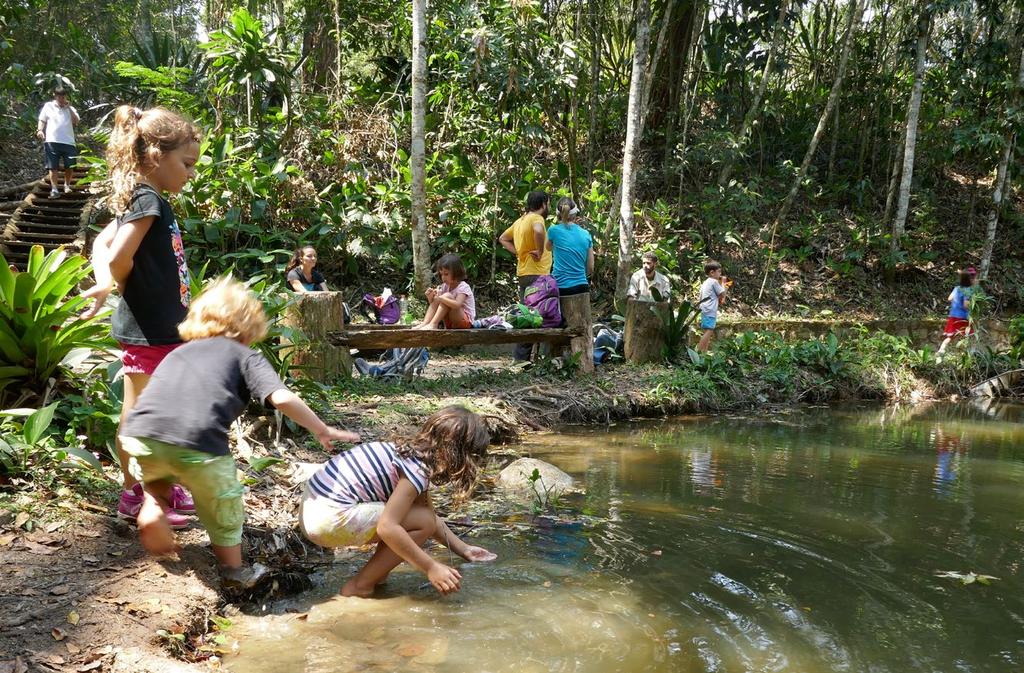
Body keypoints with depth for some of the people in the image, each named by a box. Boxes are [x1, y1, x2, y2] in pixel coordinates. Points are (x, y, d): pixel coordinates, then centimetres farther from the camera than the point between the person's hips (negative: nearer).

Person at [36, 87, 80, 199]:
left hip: (68, 141, 1)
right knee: (53, 166, -3)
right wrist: (40, 130, -8)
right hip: (52, 141, -1)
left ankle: (67, 185, 25)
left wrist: (69, 107, -2)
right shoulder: (48, 106, 12)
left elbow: (76, 121, 0)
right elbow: (42, 120, 10)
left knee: (69, 166, 2)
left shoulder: (70, 108, 15)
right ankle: (54, 189, -2)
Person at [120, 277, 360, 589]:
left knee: (151, 467, 38)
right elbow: (282, 398, 3)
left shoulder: (178, 352, 32)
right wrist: (322, 430, 14)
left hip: (141, 434, 4)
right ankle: (235, 572, 35)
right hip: (198, 445, -4)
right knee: (222, 507, 21)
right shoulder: (246, 356, 19)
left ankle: (153, 506, 17)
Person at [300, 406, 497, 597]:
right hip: (330, 520, -9)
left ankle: (375, 574, 16)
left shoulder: (413, 453, 10)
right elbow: (387, 527, -26)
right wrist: (431, 567, -20)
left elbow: (431, 516, 21)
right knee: (423, 522, -11)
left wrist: (464, 550, 18)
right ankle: (360, 586, -3)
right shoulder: (417, 471, -18)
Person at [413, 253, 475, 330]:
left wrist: (441, 298, -40)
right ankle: (425, 323, -25)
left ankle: (433, 324, -34)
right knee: (436, 300, -8)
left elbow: (457, 305, -30)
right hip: (450, 323, 7)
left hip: (466, 321, -7)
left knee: (447, 296, -25)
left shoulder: (463, 287, -13)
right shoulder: (445, 286, 10)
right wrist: (430, 297, -12)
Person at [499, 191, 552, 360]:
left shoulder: (520, 221, 16)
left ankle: (521, 356, 16)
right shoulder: (536, 218, -10)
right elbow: (538, 231, -34)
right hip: (537, 274, -9)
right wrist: (540, 252, -20)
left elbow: (502, 239, 26)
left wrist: (519, 252, 13)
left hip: (523, 273, 9)